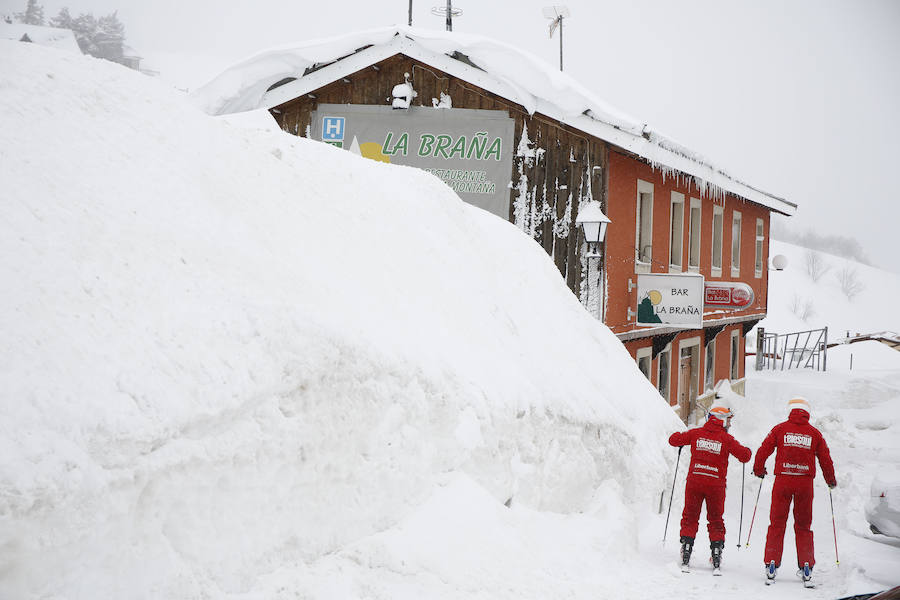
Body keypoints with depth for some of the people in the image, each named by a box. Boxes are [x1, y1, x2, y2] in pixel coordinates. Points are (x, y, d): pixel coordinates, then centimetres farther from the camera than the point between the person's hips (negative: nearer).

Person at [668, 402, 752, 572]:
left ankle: (686, 548, 4)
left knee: (690, 518, 12)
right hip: (716, 484, -1)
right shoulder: (726, 439, -5)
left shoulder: (696, 433, 1)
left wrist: (681, 434, 28)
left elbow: (673, 440, 7)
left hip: (694, 481, 1)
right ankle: (716, 552, 10)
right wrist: (747, 450, 15)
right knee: (716, 520, 14)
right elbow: (745, 456, -7)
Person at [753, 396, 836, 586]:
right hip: (805, 483, 1)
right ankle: (806, 569, 8)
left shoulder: (780, 429, 2)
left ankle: (771, 565, 1)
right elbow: (825, 459, 11)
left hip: (783, 481, -1)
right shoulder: (814, 433, 6)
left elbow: (763, 450, 1)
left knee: (777, 524, 6)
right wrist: (831, 480, 27)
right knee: (803, 526, 11)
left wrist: (758, 470, 19)